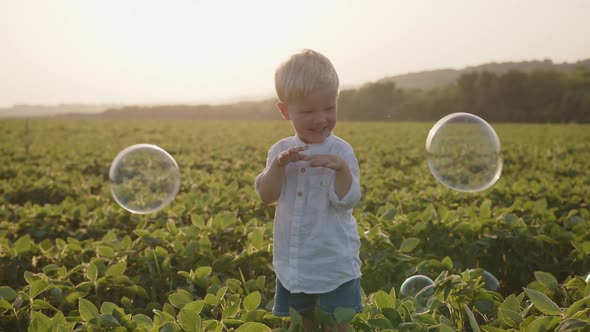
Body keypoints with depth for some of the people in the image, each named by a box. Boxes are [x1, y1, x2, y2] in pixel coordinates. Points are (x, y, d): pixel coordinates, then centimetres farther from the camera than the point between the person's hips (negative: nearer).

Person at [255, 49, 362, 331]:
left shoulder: (340, 152, -12)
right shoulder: (281, 151, 0)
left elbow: (347, 201, -19)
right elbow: (267, 196, -6)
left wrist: (342, 169, -36)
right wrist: (278, 164, -23)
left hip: (335, 264, -4)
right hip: (291, 266, 4)